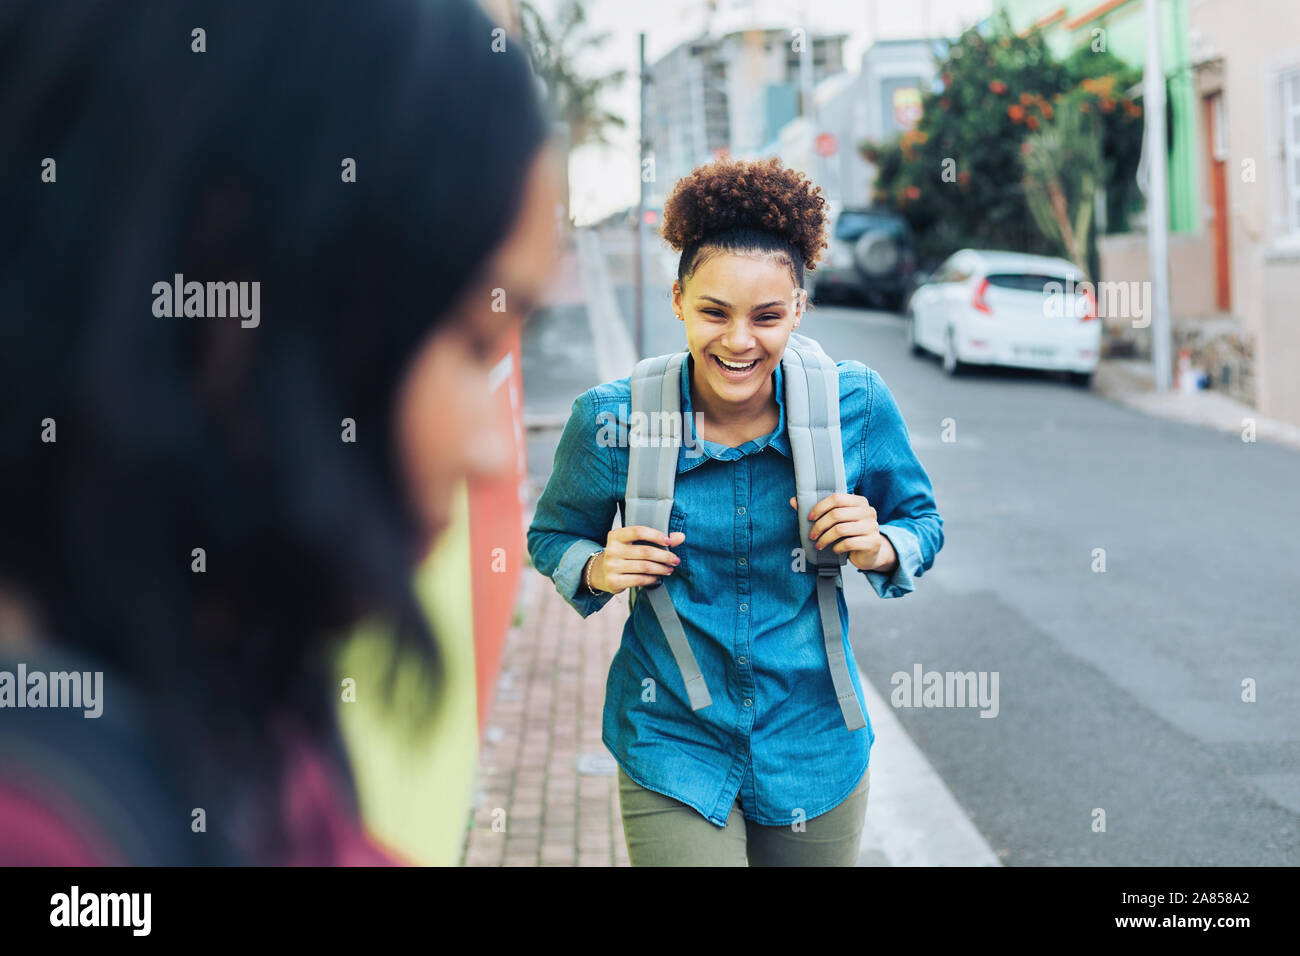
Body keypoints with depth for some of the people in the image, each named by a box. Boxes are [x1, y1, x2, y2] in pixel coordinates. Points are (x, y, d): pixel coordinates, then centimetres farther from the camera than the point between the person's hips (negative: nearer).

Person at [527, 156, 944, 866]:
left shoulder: (857, 404, -9)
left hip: (815, 748, 2)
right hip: (673, 750, -2)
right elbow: (552, 536, 5)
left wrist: (880, 549, -15)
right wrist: (598, 569, -16)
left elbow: (920, 520, 7)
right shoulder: (613, 418, -11)